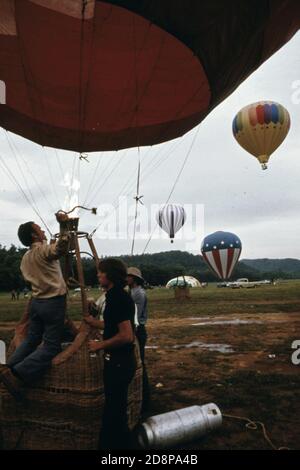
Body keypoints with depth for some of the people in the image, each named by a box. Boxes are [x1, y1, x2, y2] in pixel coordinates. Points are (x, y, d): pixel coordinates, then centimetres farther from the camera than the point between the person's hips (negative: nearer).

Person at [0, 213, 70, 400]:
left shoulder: (25, 258, 13)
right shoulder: (43, 250, -14)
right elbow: (62, 248, -36)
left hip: (36, 301, 8)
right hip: (53, 302, -8)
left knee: (31, 339, 18)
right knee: (51, 346, -5)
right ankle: (17, 374, -15)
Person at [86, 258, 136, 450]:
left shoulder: (118, 299, -22)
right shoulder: (117, 296, 9)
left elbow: (126, 336, -26)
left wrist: (100, 345, -15)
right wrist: (94, 322, 28)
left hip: (119, 362, -10)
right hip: (118, 360, 10)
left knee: (115, 411, 4)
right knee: (114, 408, 22)